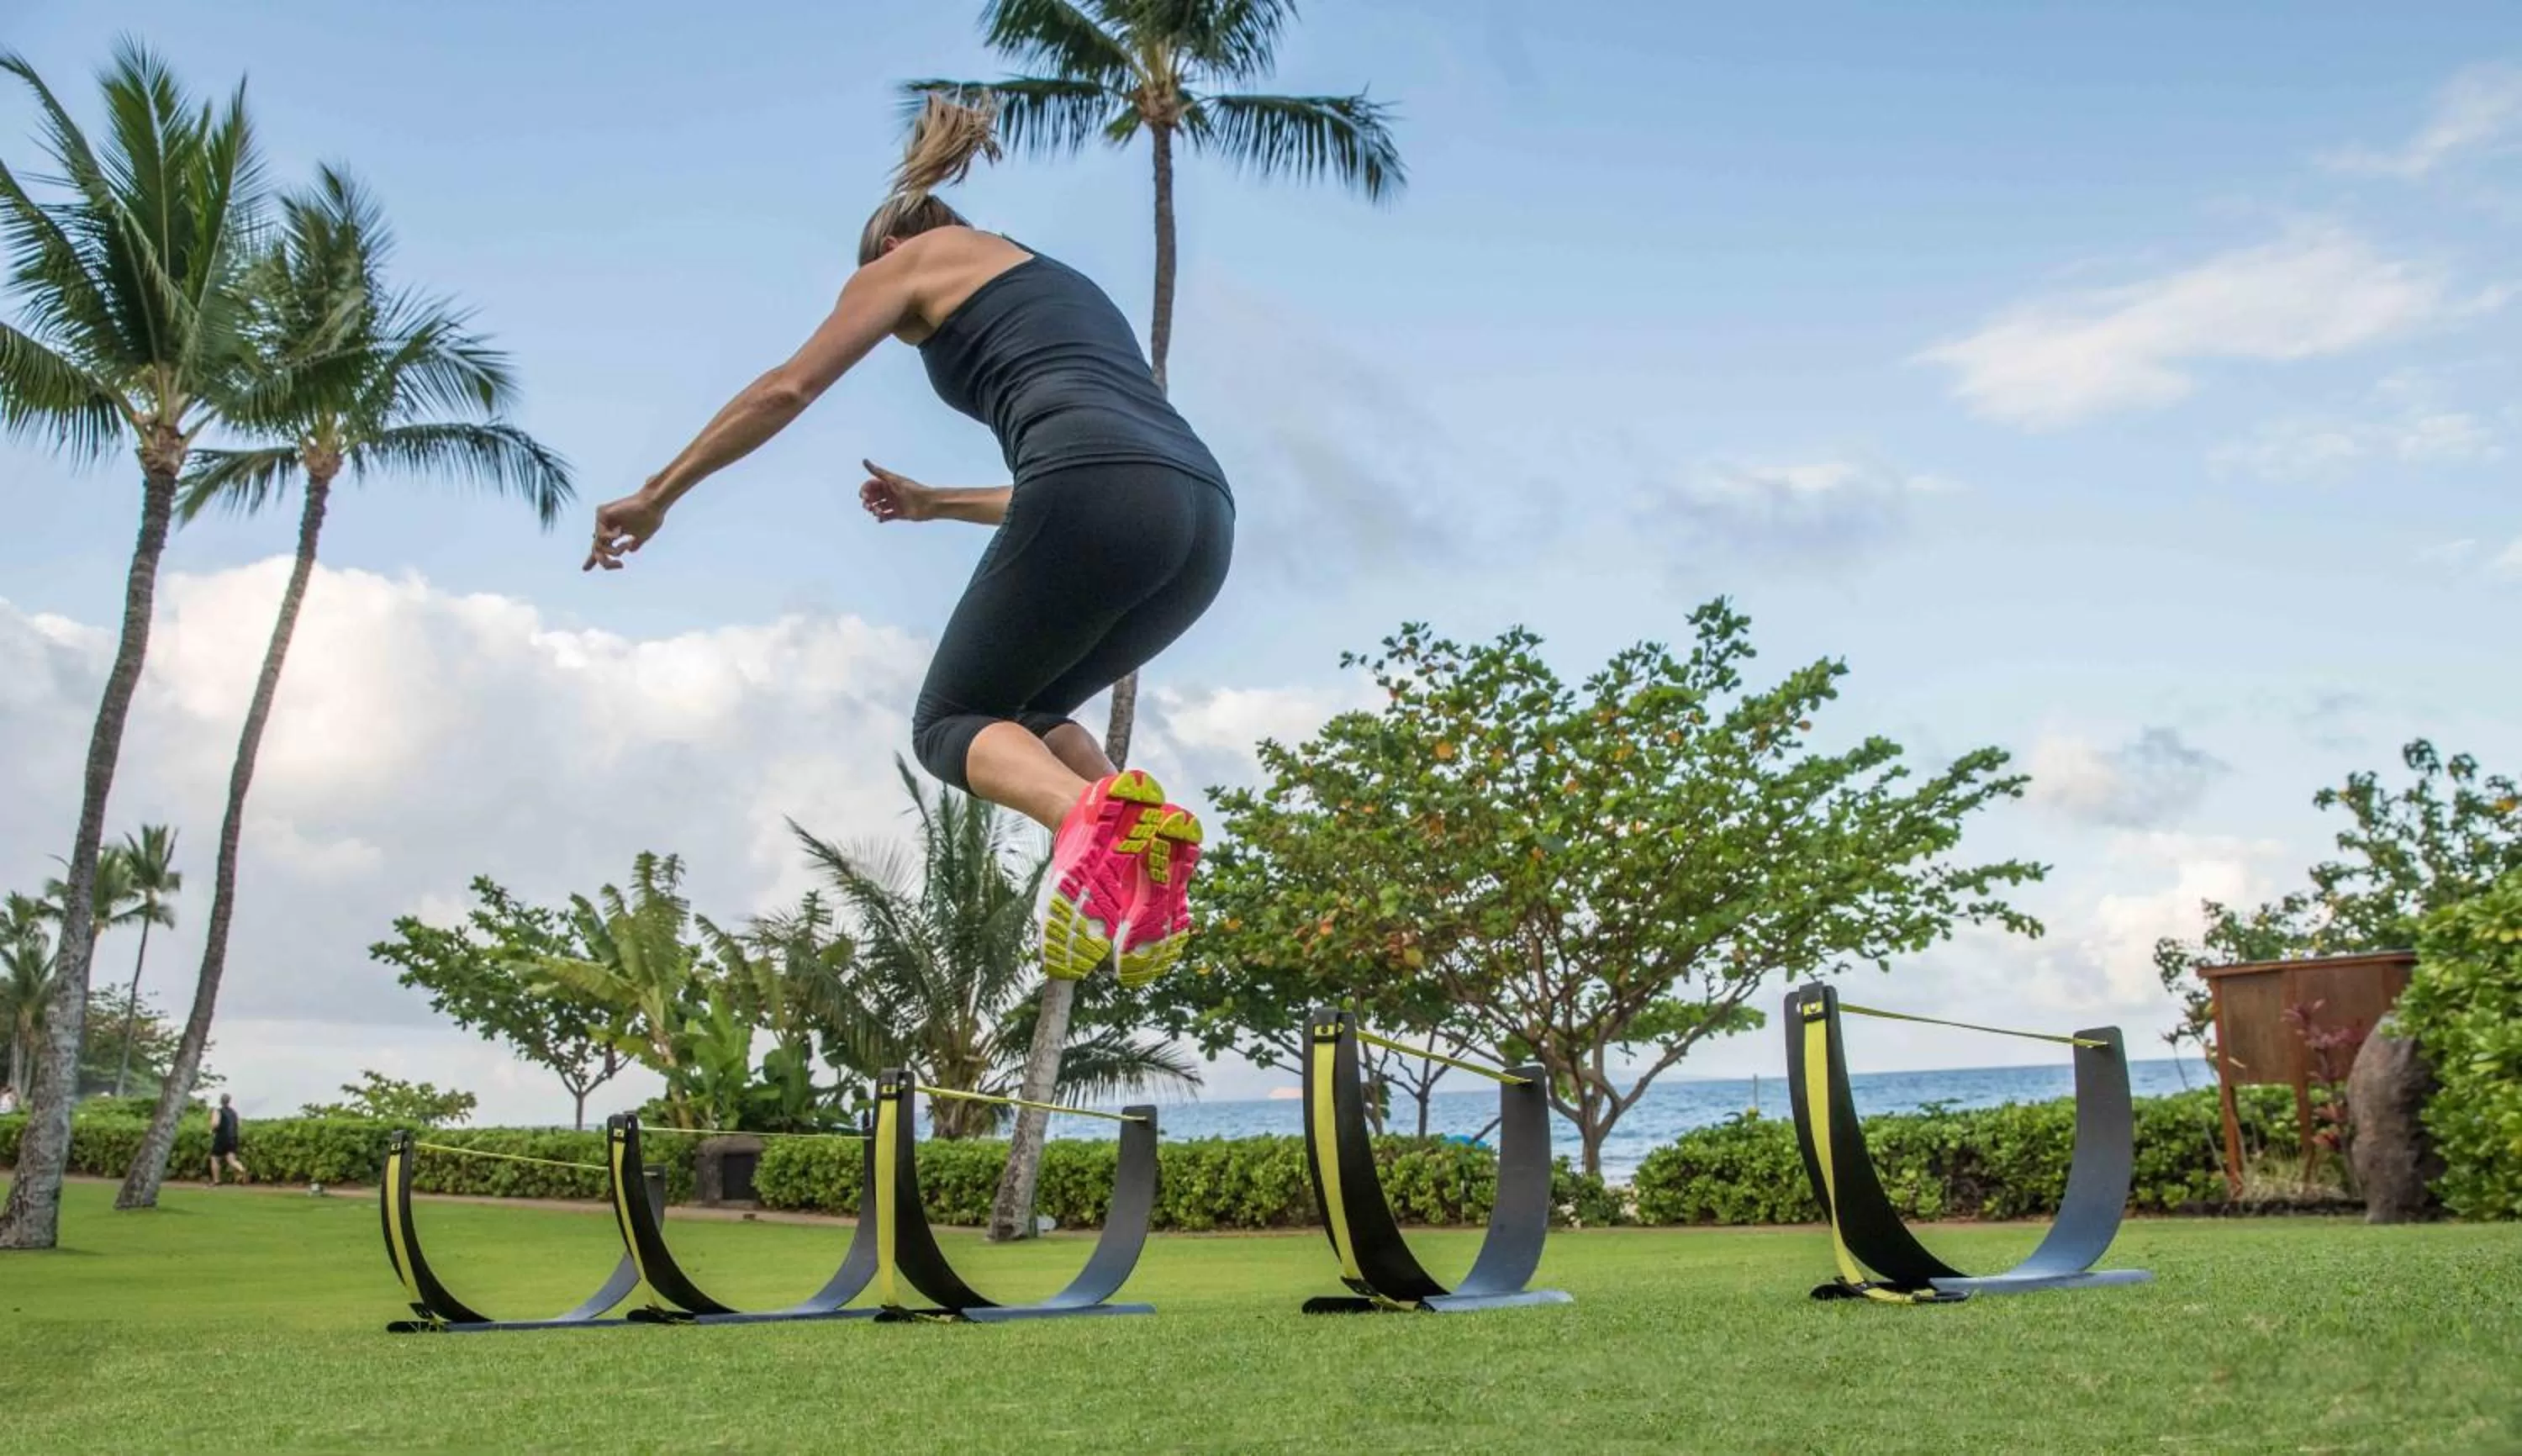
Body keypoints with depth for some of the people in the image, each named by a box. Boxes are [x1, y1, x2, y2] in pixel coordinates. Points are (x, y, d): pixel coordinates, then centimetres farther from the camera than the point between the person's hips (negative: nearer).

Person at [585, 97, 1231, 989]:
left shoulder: (909, 261, 20)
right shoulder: (1056, 284, 39)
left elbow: (785, 390, 15)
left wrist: (655, 496, 23)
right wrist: (936, 504, 52)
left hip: (1100, 499, -7)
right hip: (1204, 513, 7)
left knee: (951, 722, 10)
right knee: (1024, 714, 24)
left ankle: (1089, 814, -24)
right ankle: (1145, 842, -6)